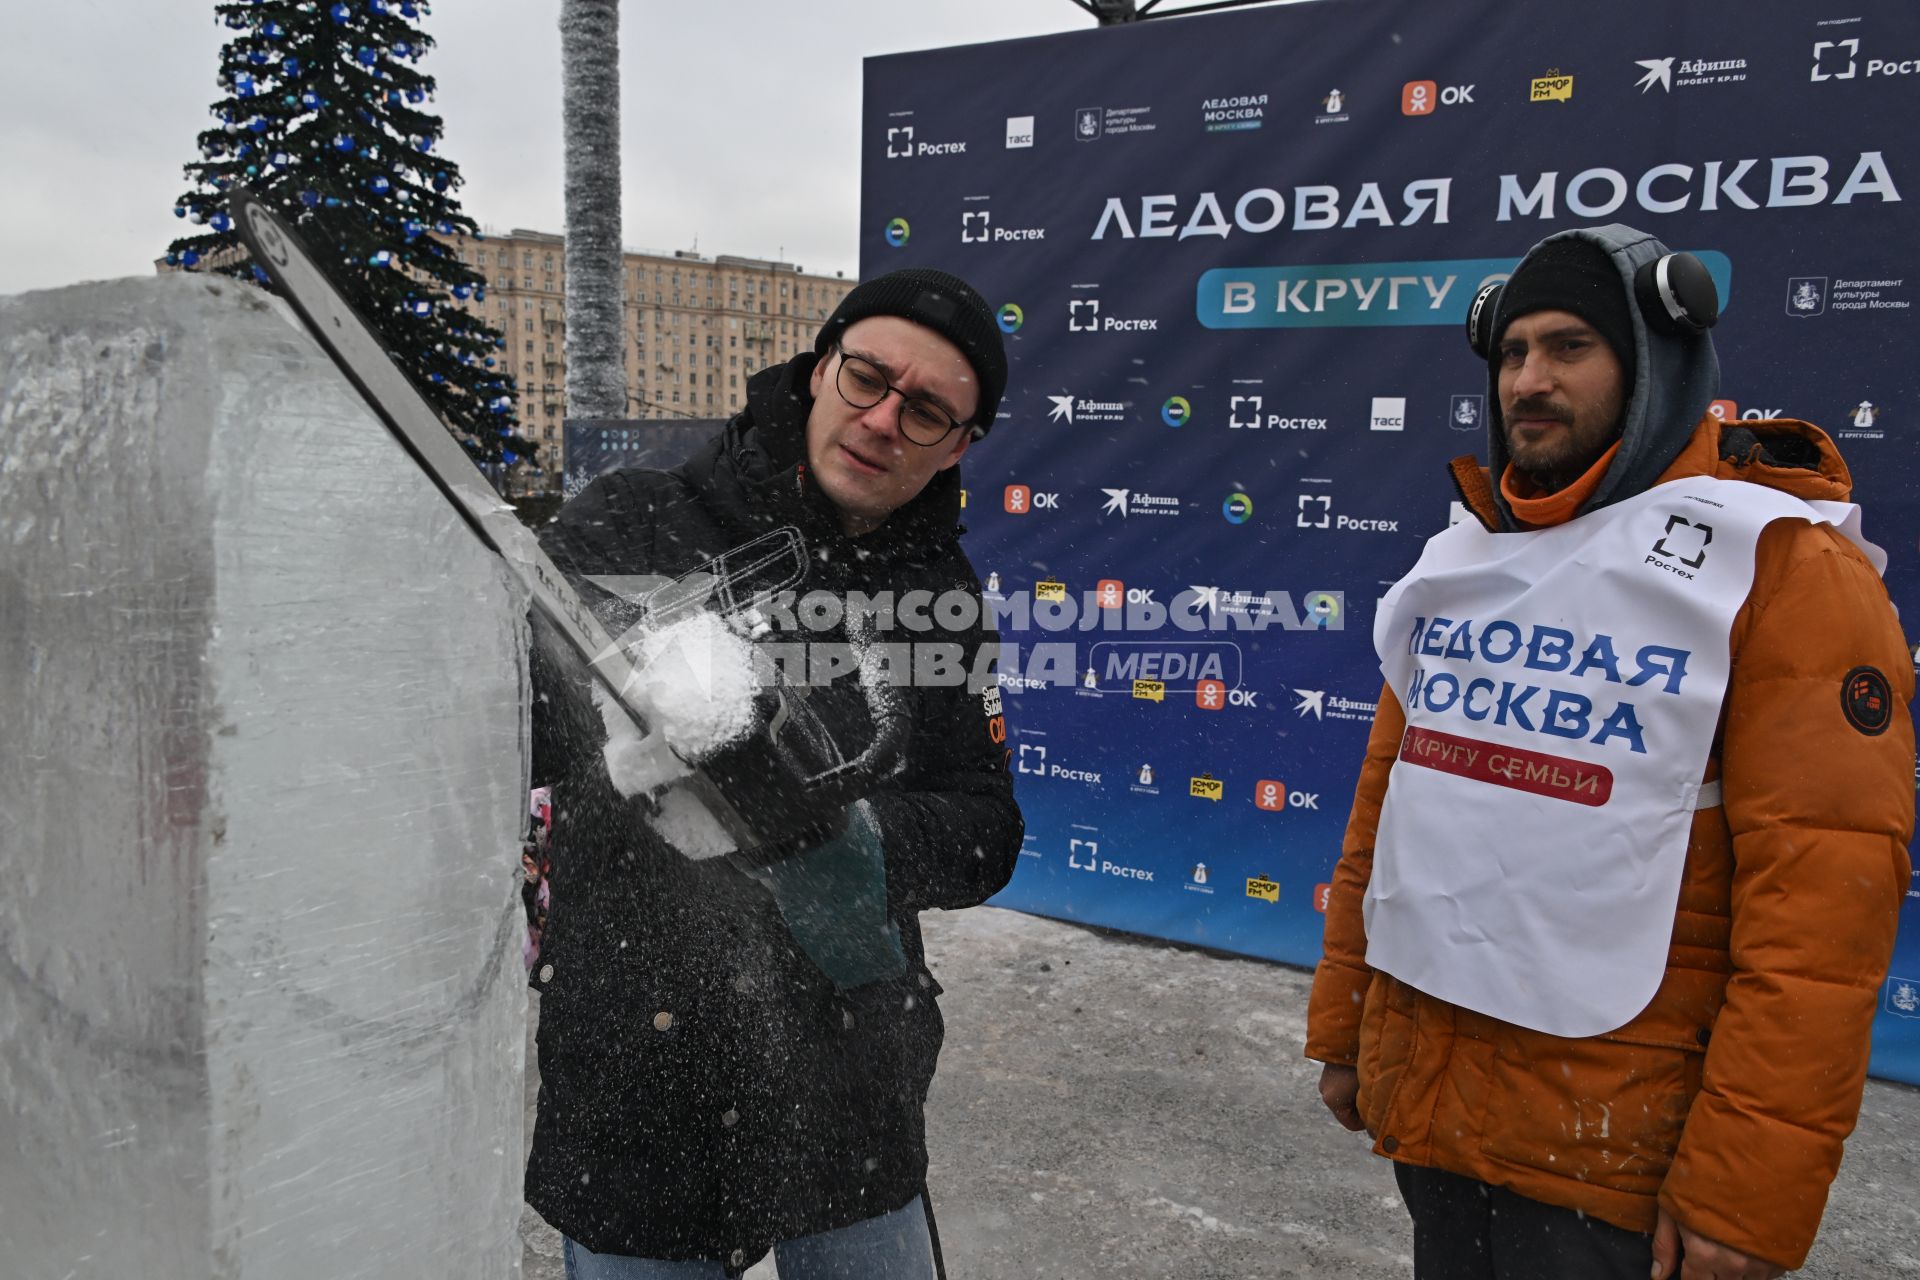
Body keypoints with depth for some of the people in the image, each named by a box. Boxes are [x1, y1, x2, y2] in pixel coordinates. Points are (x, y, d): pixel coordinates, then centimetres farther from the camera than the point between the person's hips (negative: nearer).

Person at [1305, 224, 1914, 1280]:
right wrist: (1339, 1024, 11)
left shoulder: (1782, 567, -11)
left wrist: (1747, 1188, -17)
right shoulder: (1459, 563, 8)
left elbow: (1824, 893, -16)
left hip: (1611, 1145, -5)